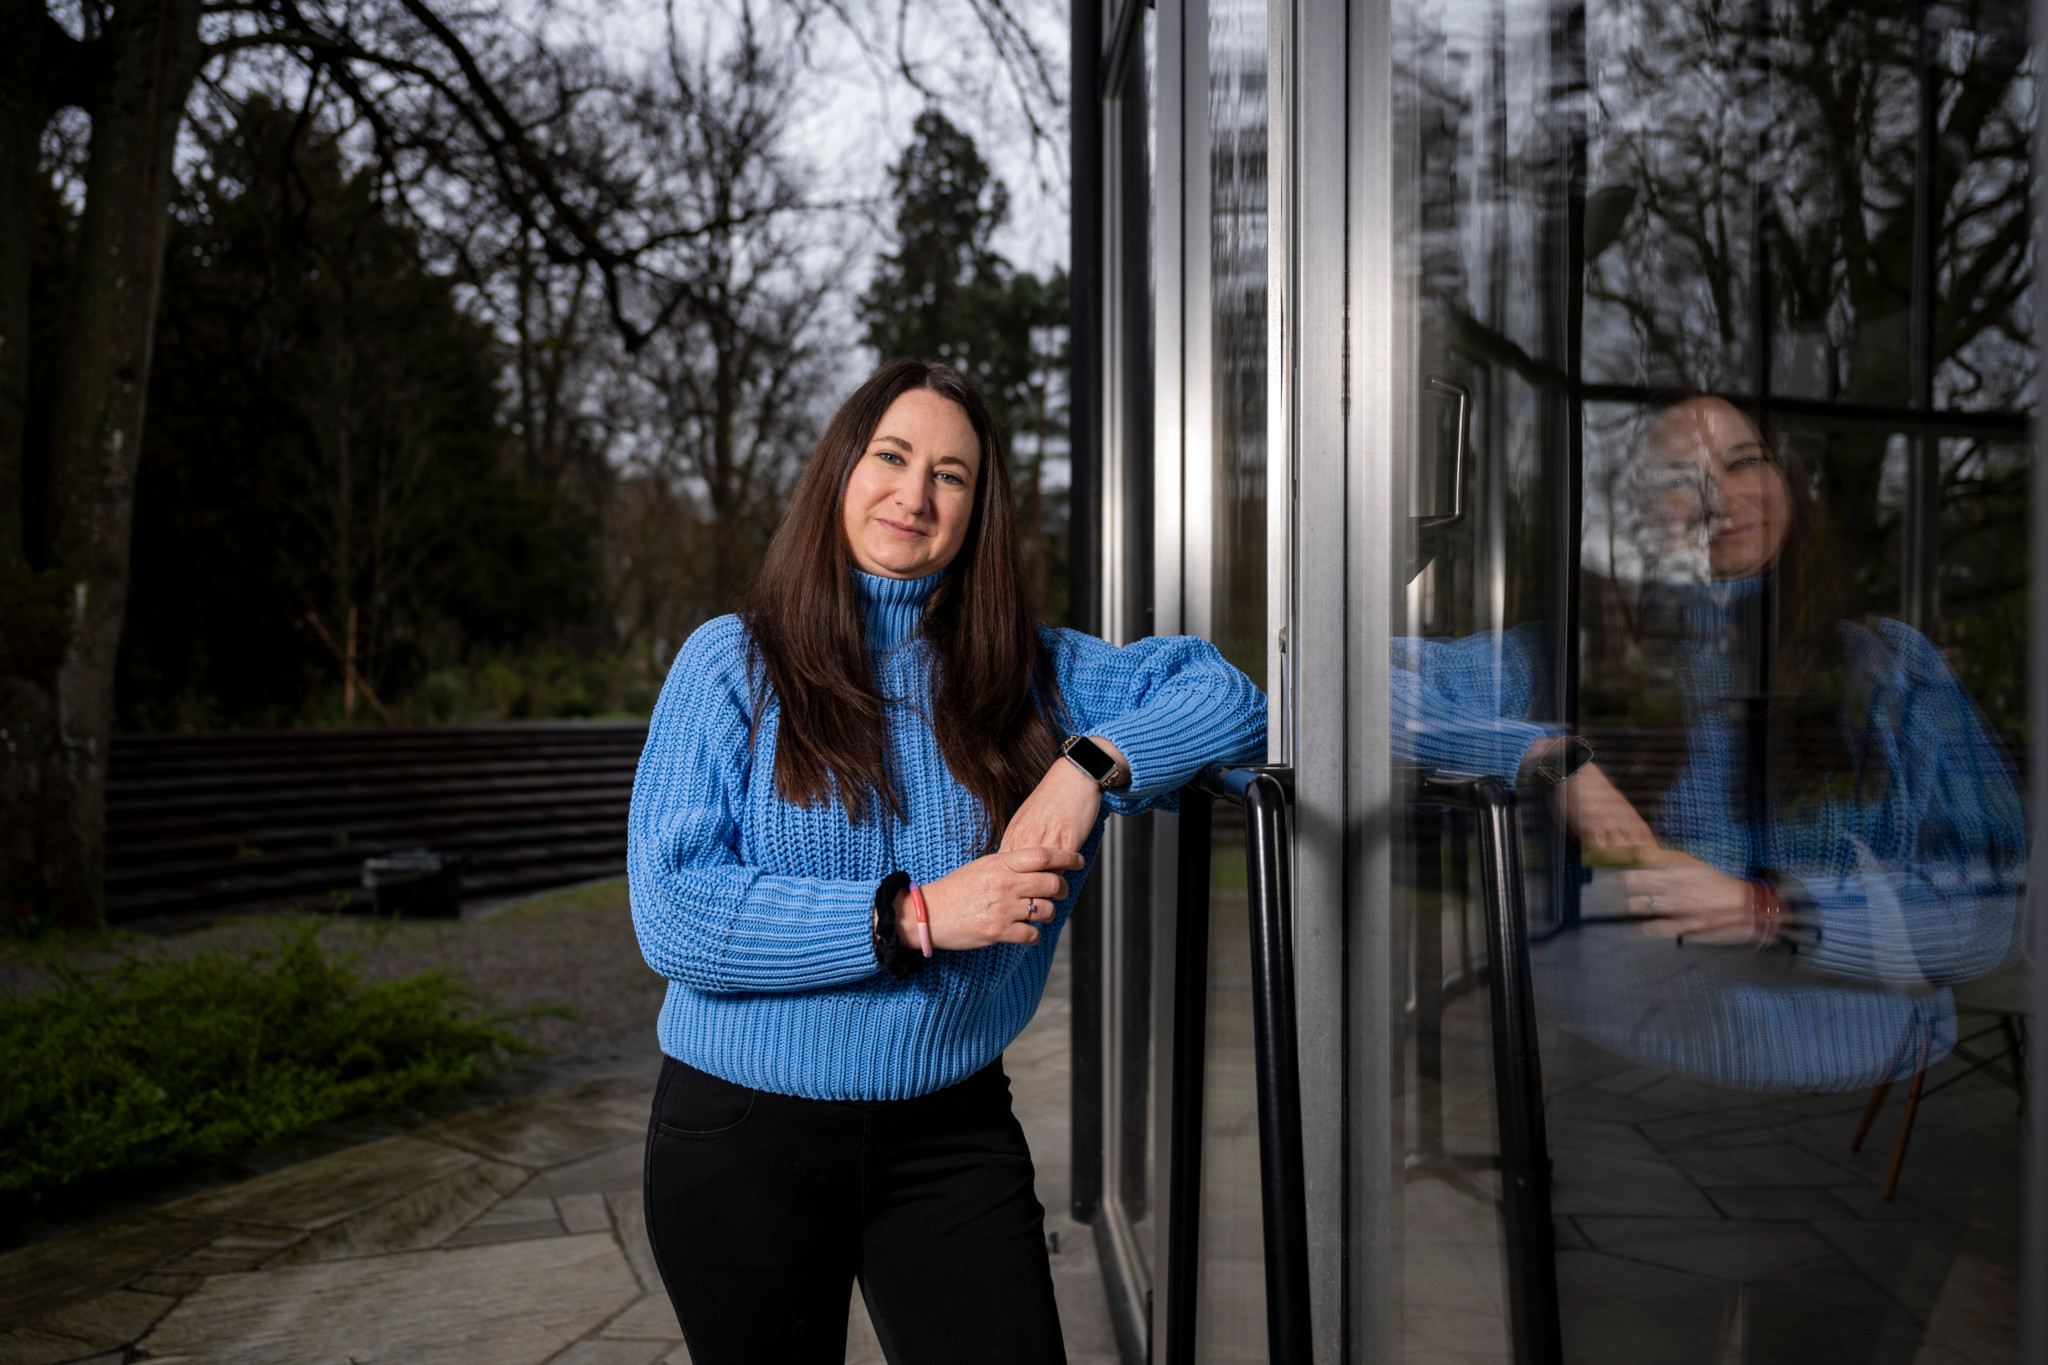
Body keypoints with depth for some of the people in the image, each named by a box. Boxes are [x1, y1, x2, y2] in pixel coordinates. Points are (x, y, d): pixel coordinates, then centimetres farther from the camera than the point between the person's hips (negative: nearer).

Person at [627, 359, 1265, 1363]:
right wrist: (912, 918, -20)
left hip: (952, 1137, 2)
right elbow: (671, 913, -15)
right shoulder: (732, 664, -5)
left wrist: (1094, 763, -15)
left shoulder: (1026, 673, 5)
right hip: (744, 1137, -2)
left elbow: (1226, 696, 3)